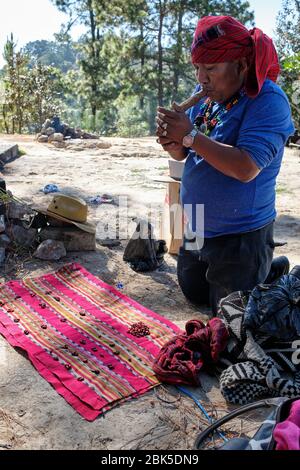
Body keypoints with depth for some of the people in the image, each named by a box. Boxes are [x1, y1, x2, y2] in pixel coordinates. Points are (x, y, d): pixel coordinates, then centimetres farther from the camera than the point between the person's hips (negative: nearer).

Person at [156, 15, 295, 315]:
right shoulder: (206, 94, 0)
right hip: (196, 229, 8)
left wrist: (190, 135, -30)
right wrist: (173, 144, -17)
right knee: (193, 294, 26)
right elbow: (185, 154, 7)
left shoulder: (268, 102, -22)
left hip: (240, 234, -7)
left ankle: (275, 274, 33)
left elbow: (246, 168, -32)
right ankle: (262, 270, 43)